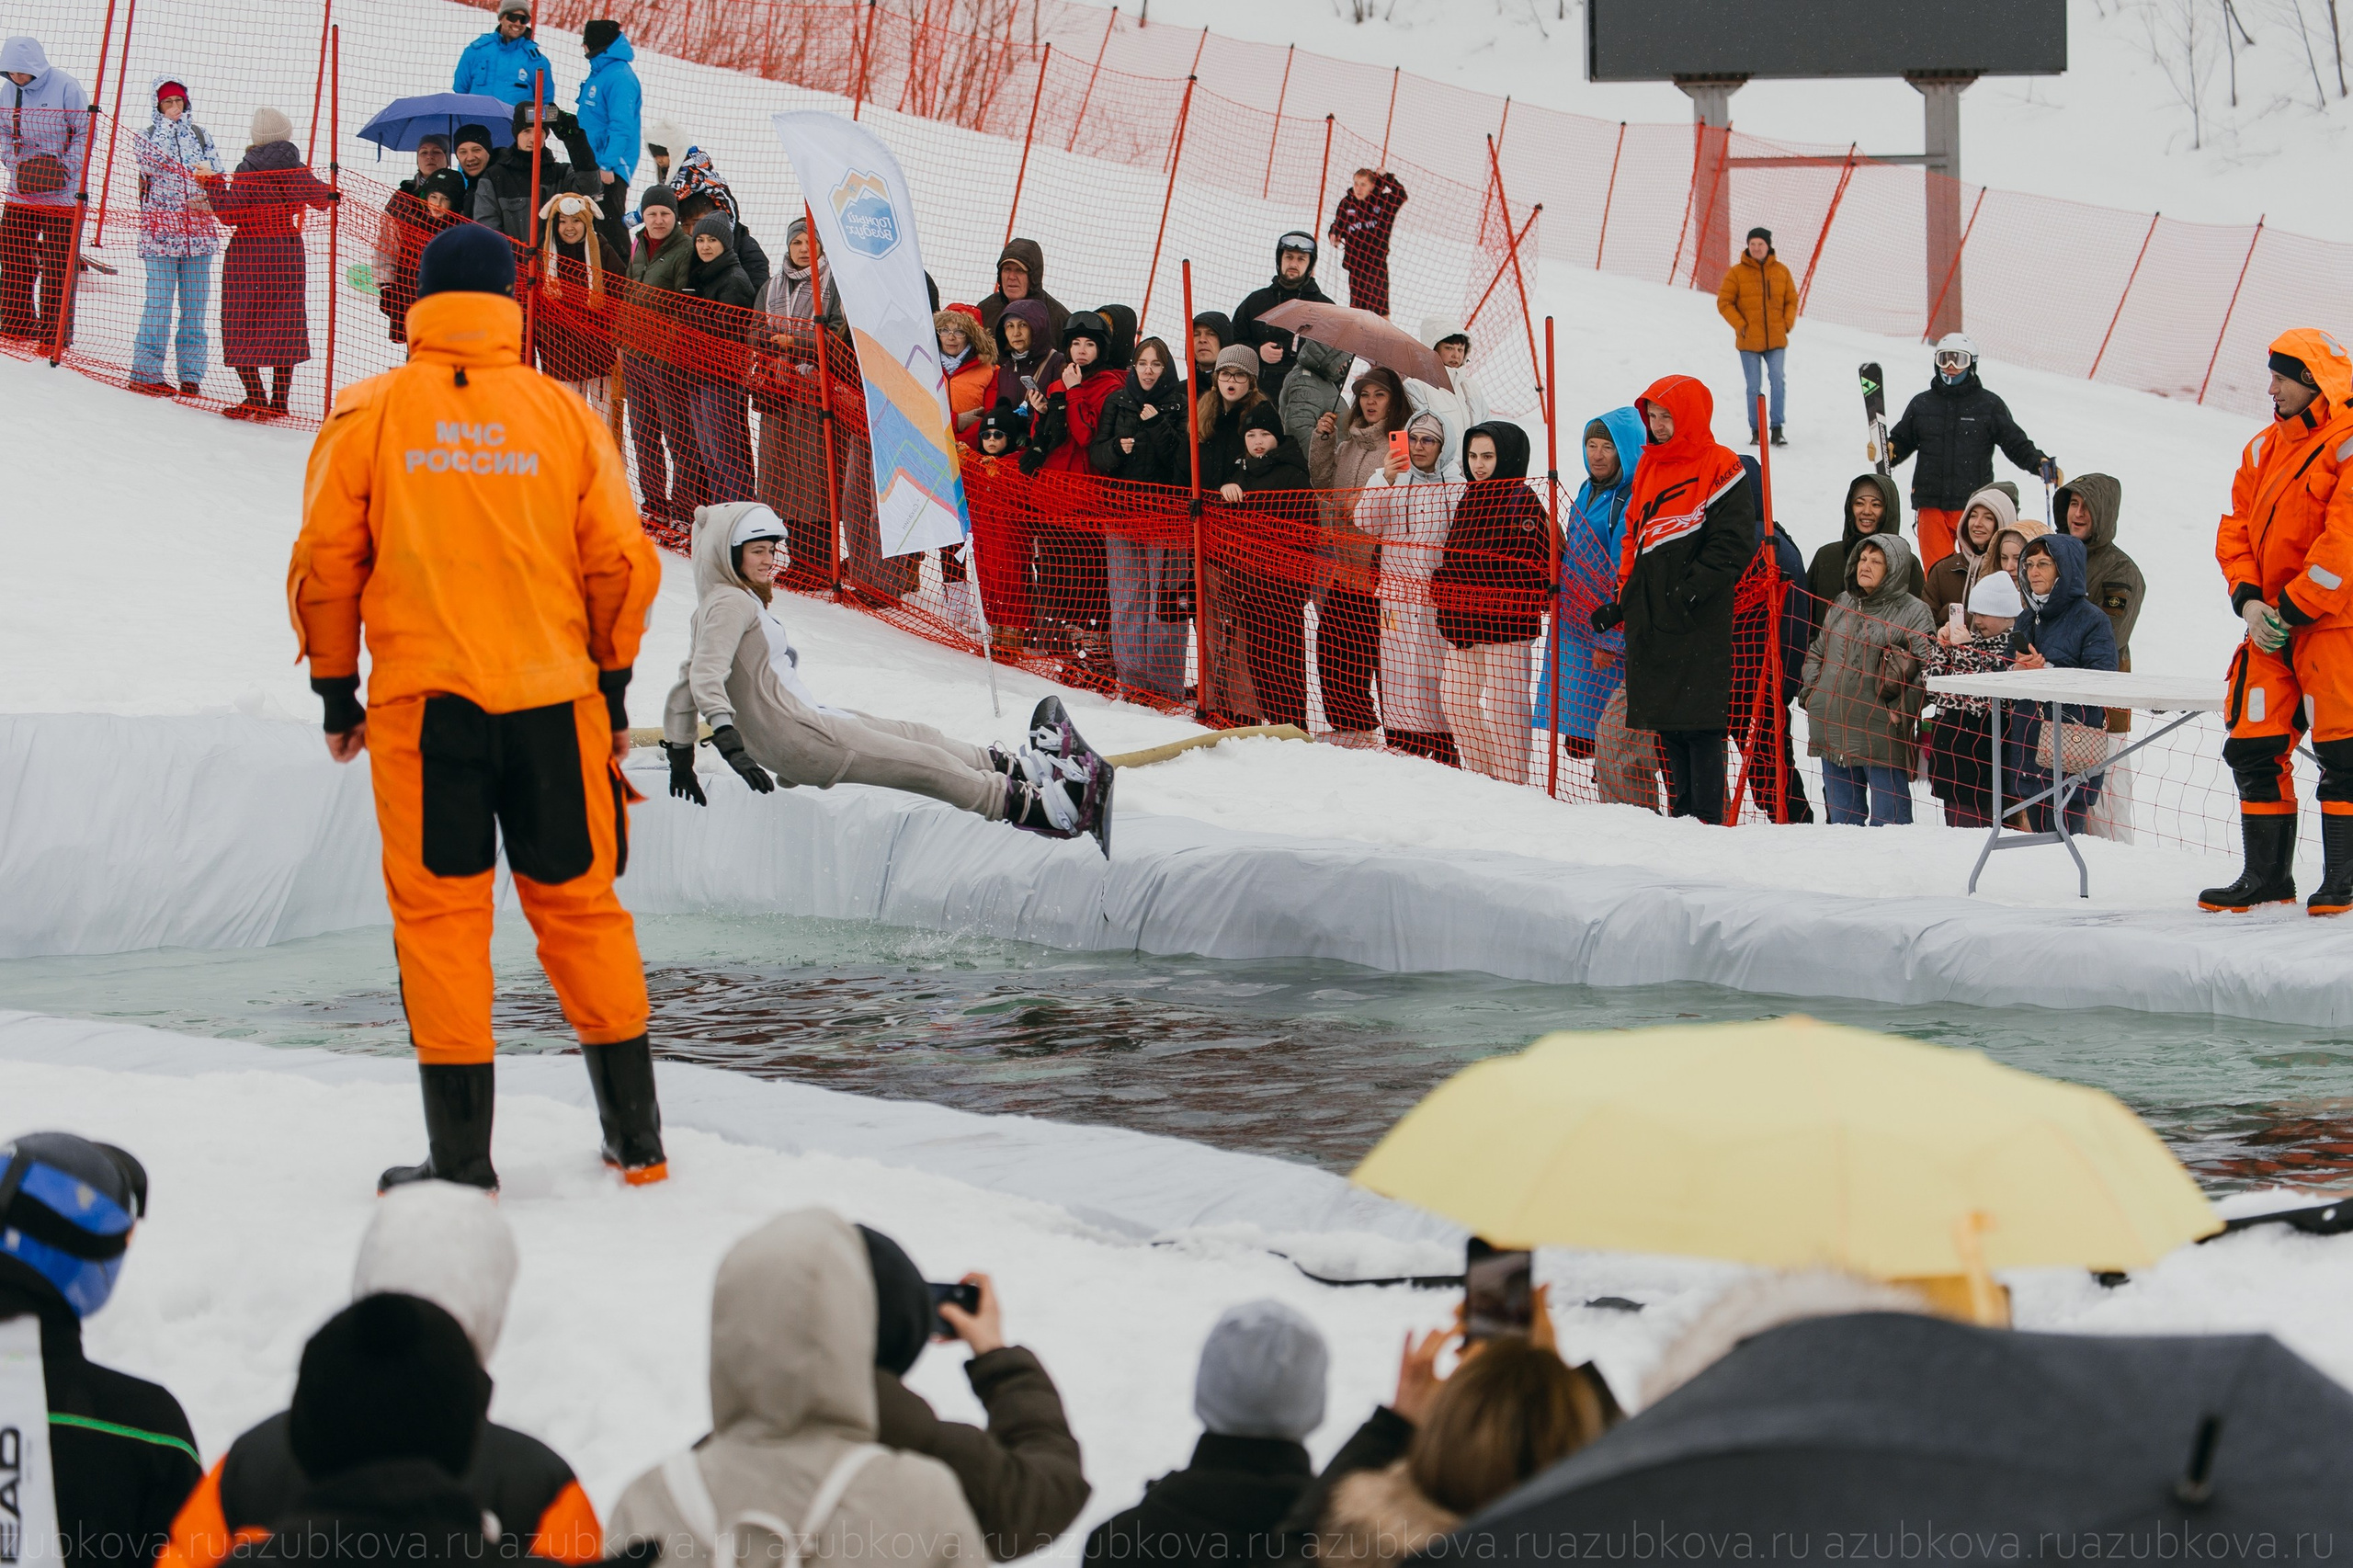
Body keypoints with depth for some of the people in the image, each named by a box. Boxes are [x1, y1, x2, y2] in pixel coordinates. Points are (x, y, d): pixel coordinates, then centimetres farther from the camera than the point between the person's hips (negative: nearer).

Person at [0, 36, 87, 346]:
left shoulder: (65, 87, -10)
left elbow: (85, 131, -6)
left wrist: (66, 168, -15)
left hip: (59, 194, -5)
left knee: (56, 262, -3)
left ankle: (54, 328, 3)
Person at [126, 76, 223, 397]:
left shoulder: (199, 135, 13)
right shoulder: (146, 136, 5)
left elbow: (218, 174, 12)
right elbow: (152, 161, -15)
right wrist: (168, 124, -10)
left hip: (198, 229, 3)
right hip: (160, 226, -3)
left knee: (194, 303, 3)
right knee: (159, 301, -8)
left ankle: (191, 373, 8)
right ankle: (146, 371, -3)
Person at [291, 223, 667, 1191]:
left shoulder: (367, 416, -1)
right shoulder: (564, 415, 3)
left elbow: (325, 564, 0)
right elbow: (622, 563, 5)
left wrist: (335, 692, 12)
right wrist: (612, 686, 18)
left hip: (421, 704, -2)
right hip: (554, 700, 2)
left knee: (440, 919, 2)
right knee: (580, 907, 12)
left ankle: (462, 1159, 0)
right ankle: (636, 1137, 17)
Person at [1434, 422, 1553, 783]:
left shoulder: (1522, 503, -10)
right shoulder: (1468, 499, 15)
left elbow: (1533, 565, -13)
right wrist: (1443, 588, 12)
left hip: (1505, 625, -8)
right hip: (1461, 619, 8)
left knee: (1502, 706, -5)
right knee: (1455, 698, 10)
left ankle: (1511, 784, 1)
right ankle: (1482, 775, 22)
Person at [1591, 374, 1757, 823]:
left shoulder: (1720, 469, -6)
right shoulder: (1649, 467, 18)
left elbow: (1733, 545, -12)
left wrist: (1689, 592, -17)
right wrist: (1624, 599, 14)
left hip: (1698, 624, -7)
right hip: (1650, 619, 7)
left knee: (1699, 723, -8)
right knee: (1666, 723, 9)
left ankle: (1708, 818, -5)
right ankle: (1680, 814, 16)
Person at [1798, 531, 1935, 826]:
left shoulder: (1913, 612, -5)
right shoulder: (1842, 605, 14)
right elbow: (1817, 652, 25)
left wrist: (1901, 710, -18)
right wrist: (1810, 691, 11)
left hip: (1882, 735, -6)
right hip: (1833, 730, 6)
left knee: (1888, 819, -4)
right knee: (1841, 814, 12)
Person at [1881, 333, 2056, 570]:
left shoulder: (1989, 405, 6)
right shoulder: (1921, 404, 13)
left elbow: (2016, 444, 7)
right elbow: (1902, 442, 19)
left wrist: (2040, 463, -10)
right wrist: (1883, 452, -2)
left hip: (1974, 507, -2)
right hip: (1931, 506, 2)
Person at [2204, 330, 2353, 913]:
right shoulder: (2265, 448, 14)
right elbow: (2237, 527, 13)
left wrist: (2291, 610, -16)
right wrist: (2248, 600, -3)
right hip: (2272, 625, 7)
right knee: (2253, 750, 5)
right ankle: (2267, 876, 14)